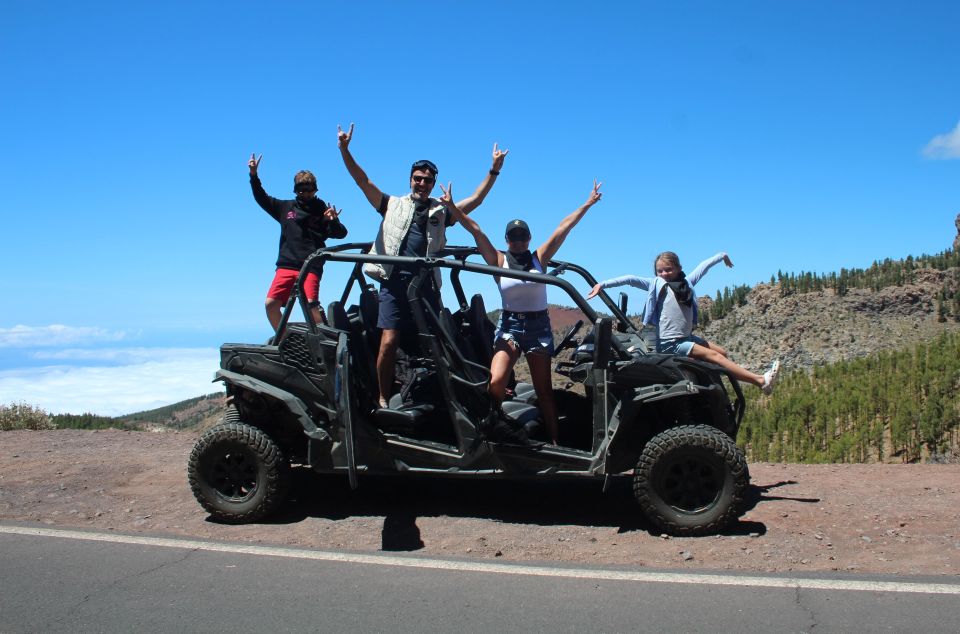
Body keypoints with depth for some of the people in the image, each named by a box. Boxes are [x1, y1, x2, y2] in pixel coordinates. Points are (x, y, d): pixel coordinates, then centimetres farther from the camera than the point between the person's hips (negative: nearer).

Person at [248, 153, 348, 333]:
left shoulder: (322, 210, 6)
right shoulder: (286, 207, 16)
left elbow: (341, 234, -2)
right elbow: (261, 198, 22)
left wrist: (334, 221, -24)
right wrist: (253, 175, 10)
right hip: (286, 266, 4)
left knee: (311, 304, -23)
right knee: (270, 304, -7)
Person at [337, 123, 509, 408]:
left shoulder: (441, 211, 17)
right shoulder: (393, 205, 15)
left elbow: (475, 200, 11)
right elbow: (363, 181, 7)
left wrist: (494, 169, 2)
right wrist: (344, 150, -4)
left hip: (426, 285, 2)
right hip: (394, 281, -2)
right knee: (389, 342, -11)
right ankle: (383, 400, 2)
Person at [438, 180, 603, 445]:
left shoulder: (539, 258, 4)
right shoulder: (498, 261, 1)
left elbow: (563, 228, 0)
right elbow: (476, 230, -7)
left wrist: (588, 204, -1)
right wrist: (452, 207, -14)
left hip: (539, 326, 1)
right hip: (509, 325, -1)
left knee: (544, 389, 5)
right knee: (495, 382, -19)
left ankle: (554, 440, 12)